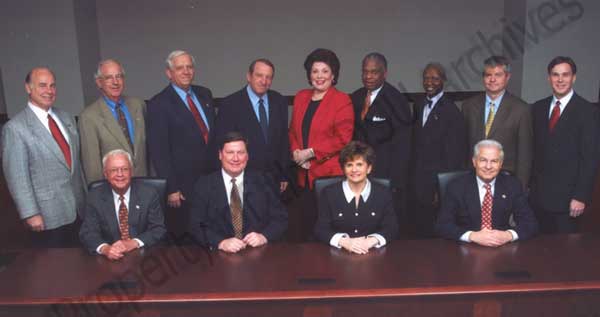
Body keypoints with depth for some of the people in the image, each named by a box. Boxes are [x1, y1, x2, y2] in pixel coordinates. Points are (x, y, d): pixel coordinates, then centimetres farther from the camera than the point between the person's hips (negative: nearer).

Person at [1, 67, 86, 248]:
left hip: (76, 208, 5)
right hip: (47, 215, -5)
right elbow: (16, 176, -12)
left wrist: (86, 196, 13)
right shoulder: (15, 127, -11)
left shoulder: (66, 118, 8)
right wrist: (30, 214, -14)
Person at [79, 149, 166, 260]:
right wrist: (104, 248, -23)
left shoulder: (149, 194, -3)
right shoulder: (94, 197, 2)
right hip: (111, 258, 1)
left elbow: (159, 229, -3)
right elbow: (88, 232, -2)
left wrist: (134, 243, -19)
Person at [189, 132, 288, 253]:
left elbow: (281, 218, 5)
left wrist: (264, 236, -14)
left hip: (259, 252, 2)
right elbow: (196, 226, -3)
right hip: (220, 254, -1)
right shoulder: (204, 185, 3)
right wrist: (221, 243, -20)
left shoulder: (262, 182, 7)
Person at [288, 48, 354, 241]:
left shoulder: (342, 100, -4)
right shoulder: (300, 97, 14)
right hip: (305, 174, 5)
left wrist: (311, 152, -11)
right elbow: (293, 131, 19)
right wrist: (296, 151, -1)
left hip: (330, 174, -5)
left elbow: (342, 139, -10)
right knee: (303, 223, 5)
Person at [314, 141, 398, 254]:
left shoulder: (384, 193, 5)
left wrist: (371, 241, -17)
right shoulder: (329, 193, 2)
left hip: (373, 253, 2)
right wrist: (344, 241, -18)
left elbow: (391, 228, 2)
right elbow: (321, 229, -1)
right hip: (339, 254, -2)